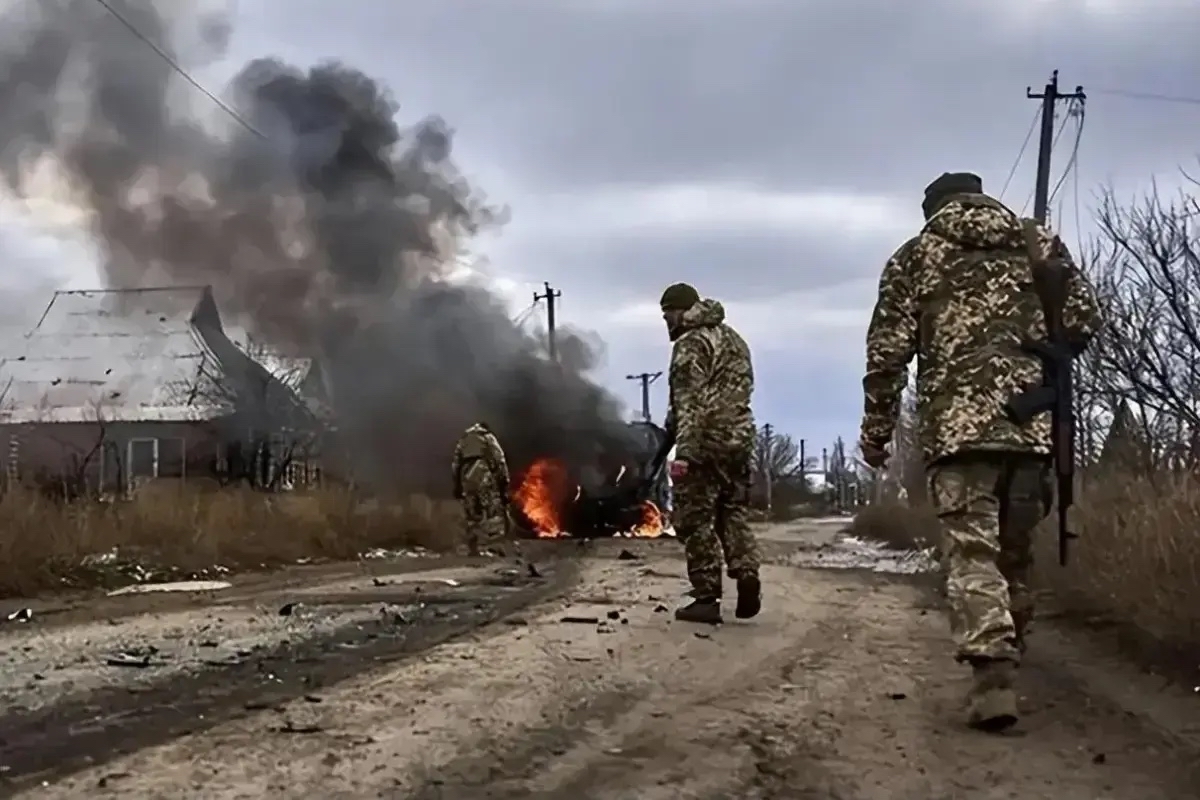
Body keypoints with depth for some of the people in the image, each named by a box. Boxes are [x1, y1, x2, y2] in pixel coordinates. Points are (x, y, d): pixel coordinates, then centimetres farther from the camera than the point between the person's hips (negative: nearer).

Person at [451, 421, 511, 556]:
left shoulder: (463, 440, 28)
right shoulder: (488, 437, 17)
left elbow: (455, 464, 20)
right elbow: (499, 459, 4)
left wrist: (457, 486, 19)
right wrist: (504, 481, 2)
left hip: (467, 476, 4)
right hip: (484, 473, -4)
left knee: (471, 515, 9)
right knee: (495, 511, -8)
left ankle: (472, 550, 4)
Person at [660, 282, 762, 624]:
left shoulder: (690, 344, -9)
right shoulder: (733, 338, 18)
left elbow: (690, 403, -18)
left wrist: (683, 453, -22)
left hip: (706, 442, -8)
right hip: (739, 438, 8)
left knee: (695, 520, 0)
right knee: (733, 513, 15)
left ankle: (707, 599, 2)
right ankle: (747, 577, -4)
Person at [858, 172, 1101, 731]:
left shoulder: (915, 255, 11)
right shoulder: (1040, 242, 16)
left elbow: (888, 351, 4)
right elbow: (1084, 322, 10)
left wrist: (876, 431, 9)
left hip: (957, 422, -2)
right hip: (1031, 419, 3)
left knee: (971, 550, -6)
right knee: (1014, 550, 14)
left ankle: (992, 678, -19)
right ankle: (1005, 665, 21)